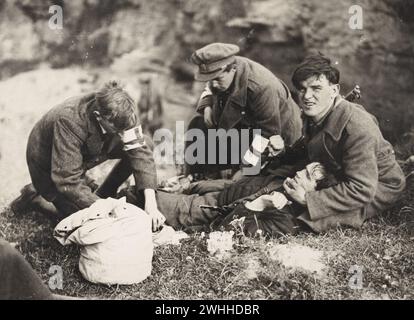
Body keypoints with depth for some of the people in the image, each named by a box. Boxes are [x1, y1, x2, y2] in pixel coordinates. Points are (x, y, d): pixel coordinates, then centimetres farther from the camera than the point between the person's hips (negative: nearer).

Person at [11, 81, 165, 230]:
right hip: (48, 167, -6)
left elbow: (140, 151, -24)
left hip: (87, 153, 6)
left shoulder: (122, 114, -26)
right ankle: (36, 192, 12)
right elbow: (68, 182, -40)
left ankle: (103, 195, 4)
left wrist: (150, 202, -35)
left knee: (145, 144, -10)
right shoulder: (69, 122, -42)